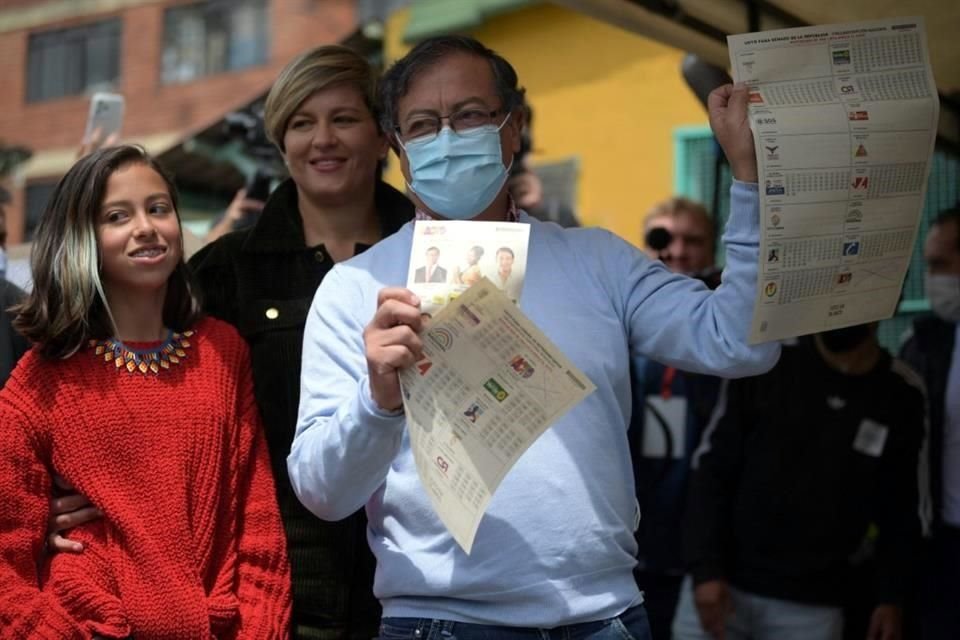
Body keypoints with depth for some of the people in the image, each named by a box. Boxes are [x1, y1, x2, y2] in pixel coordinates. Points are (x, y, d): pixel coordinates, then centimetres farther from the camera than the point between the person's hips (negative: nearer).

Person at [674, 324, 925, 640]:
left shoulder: (900, 396, 1)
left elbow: (899, 509, 9)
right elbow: (712, 470, -3)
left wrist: (891, 598, 2)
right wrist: (705, 569, -10)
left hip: (811, 605, 1)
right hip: (724, 583, 0)